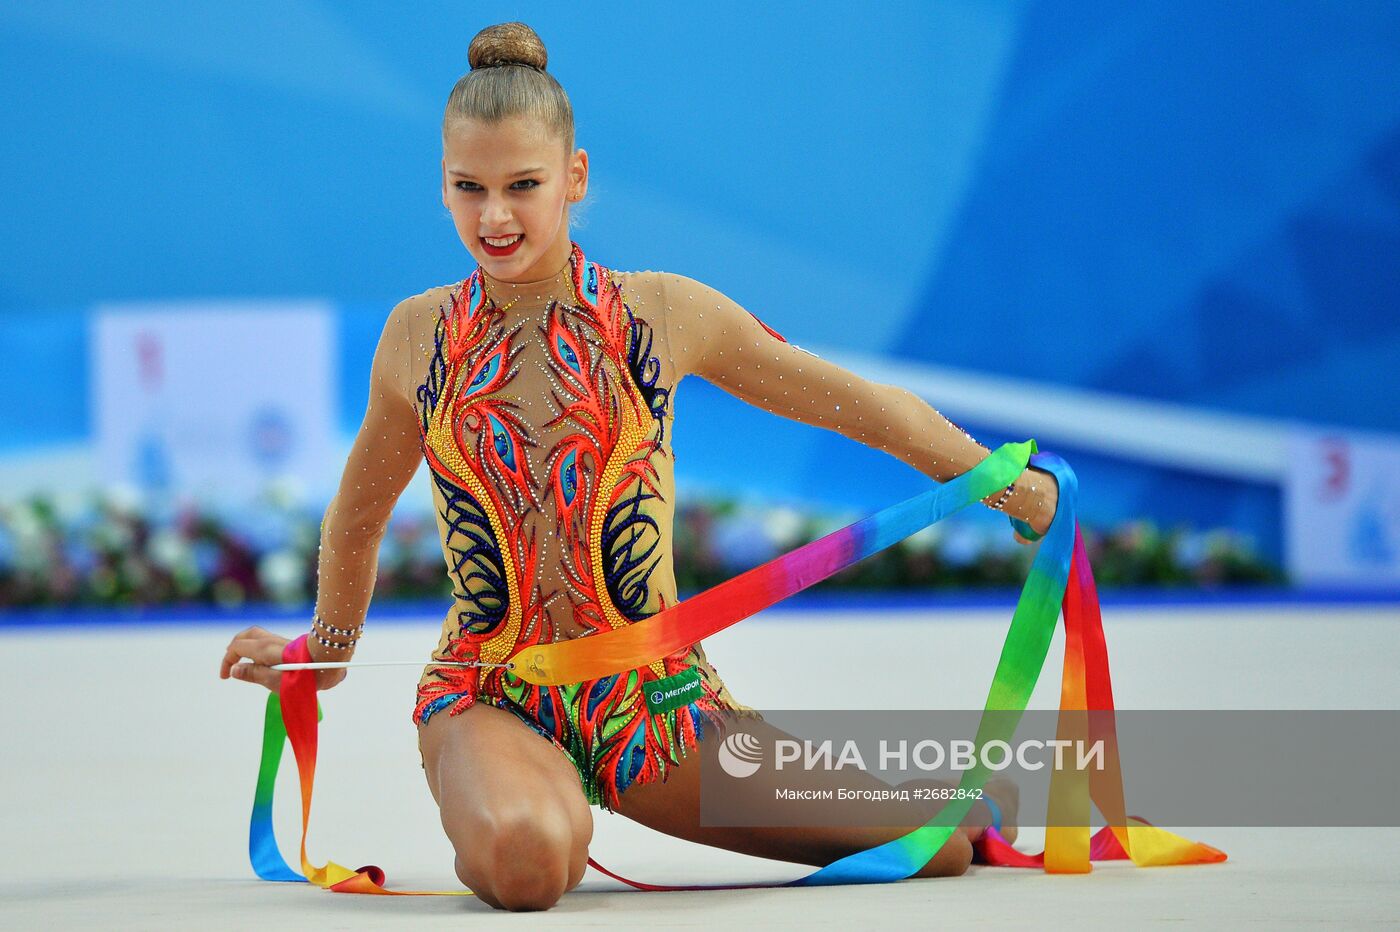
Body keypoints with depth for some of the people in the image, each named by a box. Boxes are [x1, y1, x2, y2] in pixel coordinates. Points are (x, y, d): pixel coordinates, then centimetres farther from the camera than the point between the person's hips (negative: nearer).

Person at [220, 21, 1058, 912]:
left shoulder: (660, 312, 0)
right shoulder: (420, 335, 3)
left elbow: (867, 407, 10)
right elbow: (358, 513, 22)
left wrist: (1017, 488, 14)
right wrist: (326, 653, 36)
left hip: (655, 696, 1)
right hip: (489, 698, -1)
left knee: (940, 845, -9)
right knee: (524, 862, -37)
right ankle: (518, 804, 2)